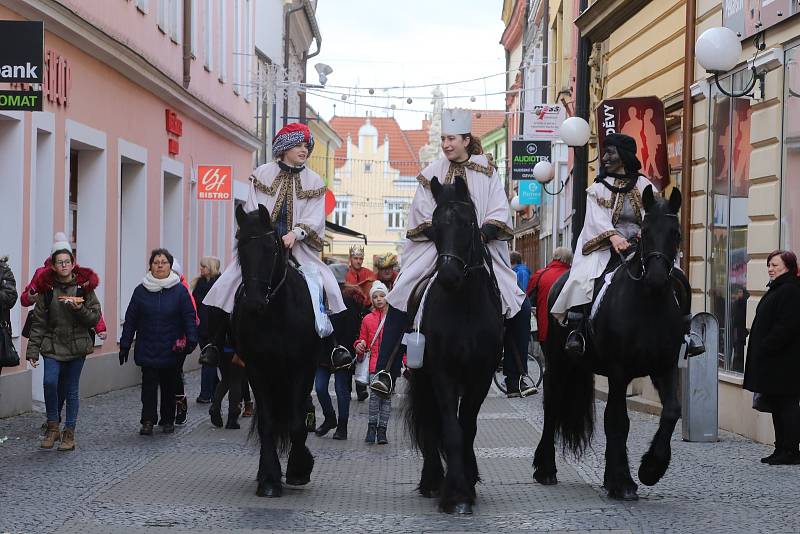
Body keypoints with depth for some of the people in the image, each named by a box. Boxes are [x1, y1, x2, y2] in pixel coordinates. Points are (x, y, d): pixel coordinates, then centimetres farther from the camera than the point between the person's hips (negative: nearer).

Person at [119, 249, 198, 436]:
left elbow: (190, 318, -2)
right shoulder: (141, 290, 3)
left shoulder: (179, 290, -1)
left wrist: (191, 341, -12)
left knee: (169, 385, 9)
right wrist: (124, 345, 3)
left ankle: (168, 420, 22)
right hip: (147, 350, 0)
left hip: (171, 350, 0)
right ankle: (148, 421, -2)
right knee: (149, 384, -6)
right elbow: (130, 320, 5)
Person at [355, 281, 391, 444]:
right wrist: (359, 346, -4)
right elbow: (362, 339, 20)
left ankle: (382, 430, 8)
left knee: (387, 395, 3)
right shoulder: (368, 319, 11)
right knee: (375, 394, -13)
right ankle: (372, 427, -6)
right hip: (375, 362, 0)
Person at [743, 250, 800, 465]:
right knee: (778, 406, 12)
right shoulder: (777, 289, 18)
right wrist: (760, 349, 15)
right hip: (772, 361, 10)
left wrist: (765, 349, -21)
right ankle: (782, 448, 16)